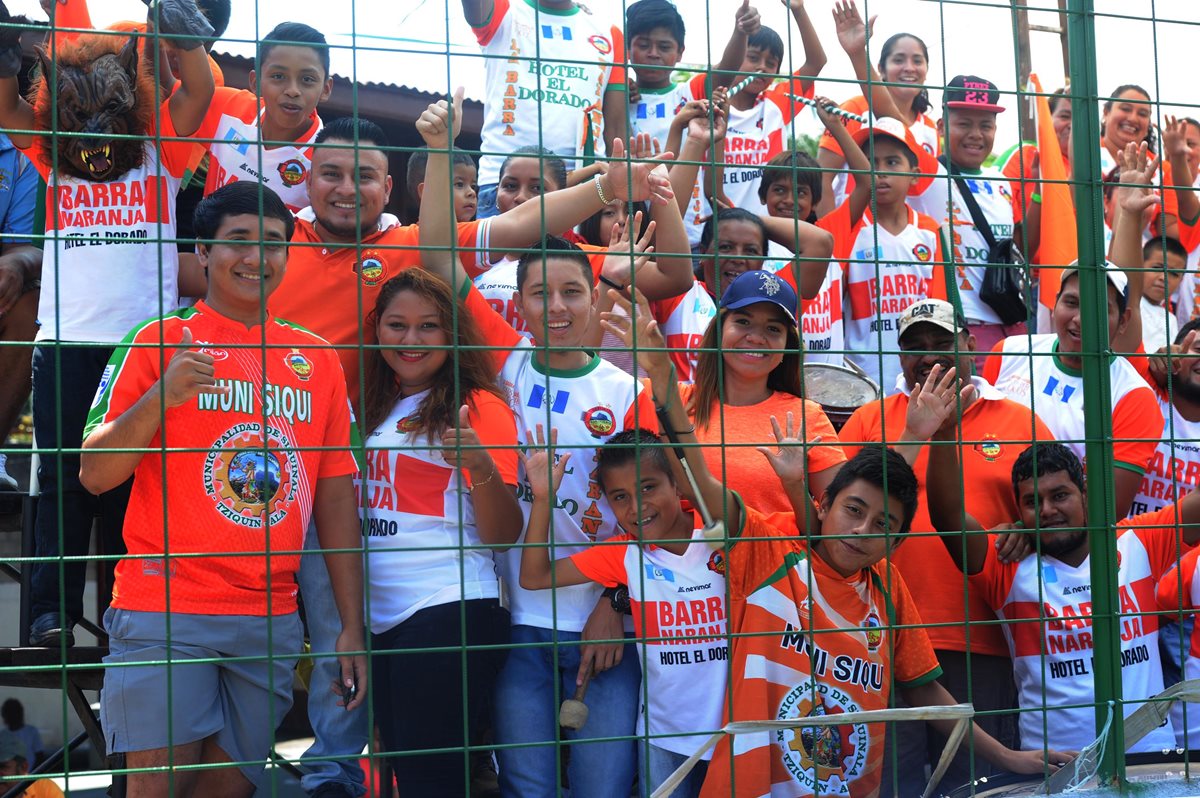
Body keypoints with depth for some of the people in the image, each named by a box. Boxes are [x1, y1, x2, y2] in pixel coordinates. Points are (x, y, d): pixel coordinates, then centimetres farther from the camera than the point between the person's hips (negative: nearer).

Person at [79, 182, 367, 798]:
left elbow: (335, 496, 11)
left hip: (271, 620, 4)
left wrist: (352, 627, 7)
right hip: (163, 611, -3)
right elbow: (94, 474, -4)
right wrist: (161, 396, -20)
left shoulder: (317, 358, 11)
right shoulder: (157, 342, 1)